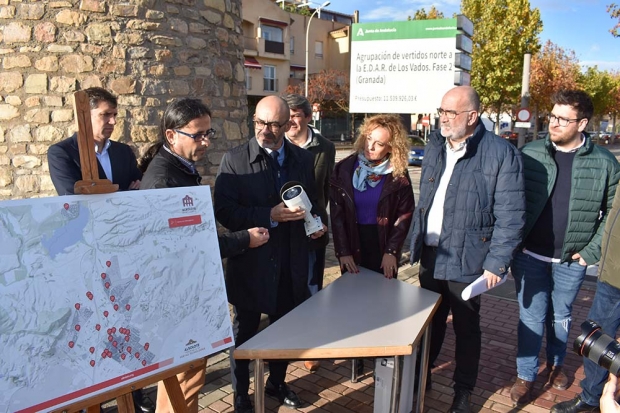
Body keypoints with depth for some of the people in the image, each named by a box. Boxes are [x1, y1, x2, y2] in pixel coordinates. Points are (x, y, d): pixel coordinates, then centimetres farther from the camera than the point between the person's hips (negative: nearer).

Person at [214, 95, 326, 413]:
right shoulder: (234, 159, -10)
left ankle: (277, 382, 45)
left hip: (291, 262, 4)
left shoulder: (303, 159, 3)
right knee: (246, 332, 15)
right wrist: (270, 216, -25)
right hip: (251, 262, -3)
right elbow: (224, 211, -16)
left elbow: (311, 200, 13)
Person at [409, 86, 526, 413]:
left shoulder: (501, 153, -13)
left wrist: (496, 263, -16)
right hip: (430, 254, 5)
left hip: (466, 260, -5)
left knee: (466, 328, 13)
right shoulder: (434, 147, 5)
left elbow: (510, 216, -14)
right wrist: (416, 240, 11)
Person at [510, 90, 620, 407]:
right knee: (532, 316, 7)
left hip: (571, 261, 1)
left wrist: (592, 250, -5)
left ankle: (555, 363, 43)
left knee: (561, 315, 19)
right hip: (529, 256, -1)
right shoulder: (529, 154, -5)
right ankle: (525, 375, 24)